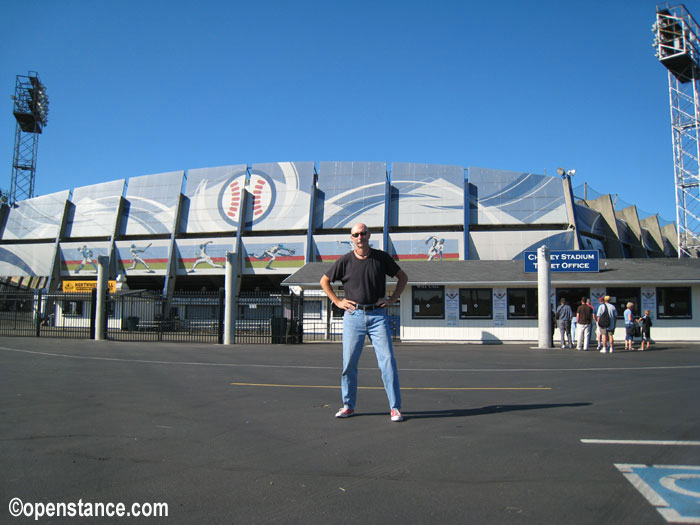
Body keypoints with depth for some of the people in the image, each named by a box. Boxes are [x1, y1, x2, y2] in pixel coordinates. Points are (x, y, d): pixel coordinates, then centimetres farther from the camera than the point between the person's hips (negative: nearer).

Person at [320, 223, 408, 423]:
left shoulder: (382, 257, 4)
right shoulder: (345, 261, 3)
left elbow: (403, 277, 16)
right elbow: (324, 281, 15)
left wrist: (393, 299, 6)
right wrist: (337, 301, 7)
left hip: (378, 316, 0)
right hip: (353, 316, 1)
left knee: (387, 360, -6)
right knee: (349, 362, 3)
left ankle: (395, 407, 1)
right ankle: (348, 405, 17)